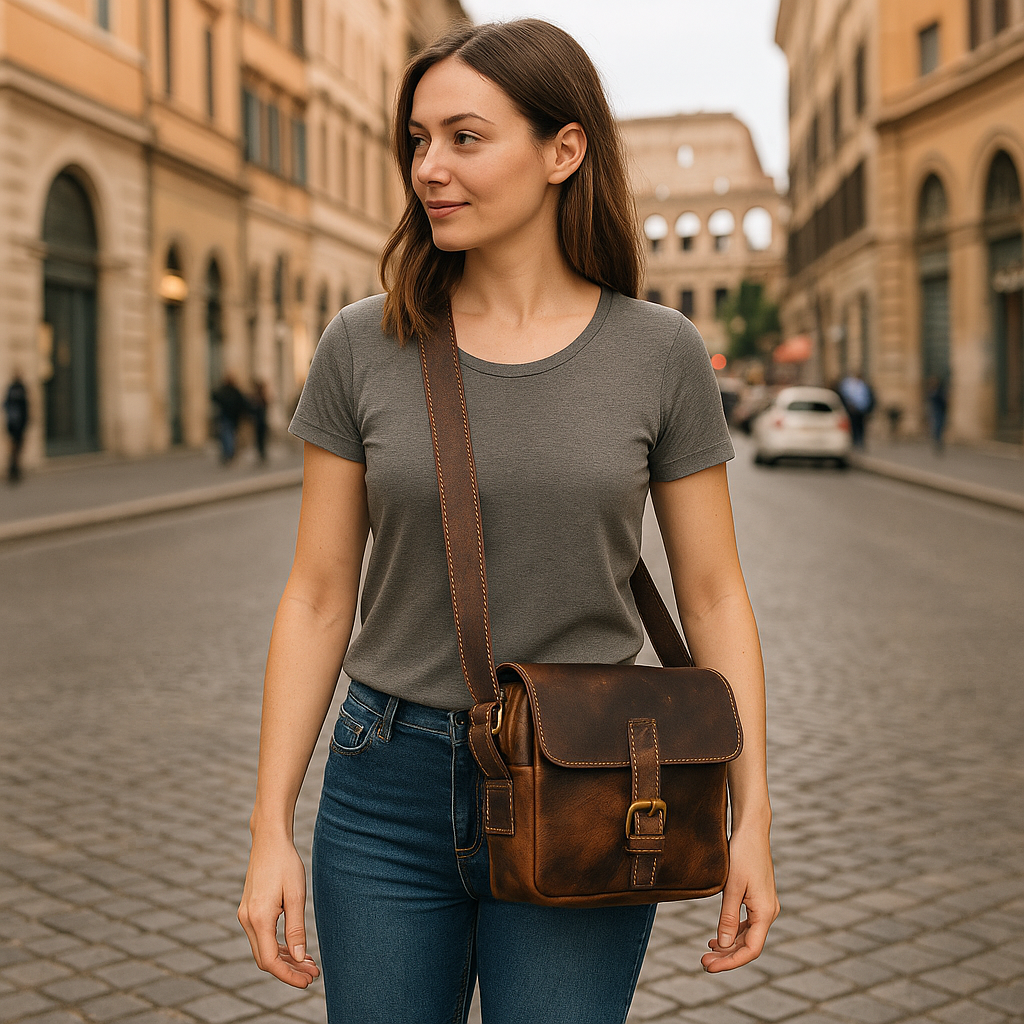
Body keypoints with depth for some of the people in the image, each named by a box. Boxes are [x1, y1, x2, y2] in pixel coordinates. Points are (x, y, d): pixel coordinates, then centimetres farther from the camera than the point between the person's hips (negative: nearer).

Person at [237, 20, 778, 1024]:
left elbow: (713, 597, 1)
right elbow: (317, 598, 0)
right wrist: (270, 829, -2)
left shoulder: (660, 353, -4)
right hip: (387, 791, 1)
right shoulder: (362, 348, -3)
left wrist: (751, 817, -4)